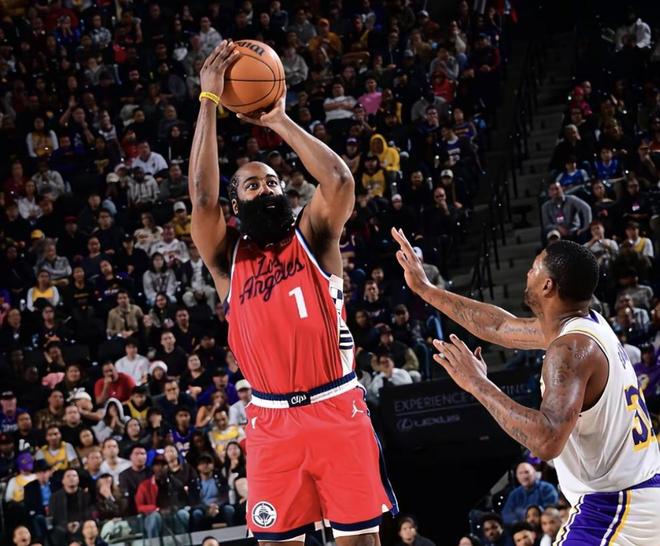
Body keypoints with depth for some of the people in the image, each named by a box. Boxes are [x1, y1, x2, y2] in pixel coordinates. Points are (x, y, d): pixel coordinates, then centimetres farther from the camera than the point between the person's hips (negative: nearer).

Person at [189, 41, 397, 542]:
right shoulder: (228, 259, 7)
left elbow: (339, 181, -12)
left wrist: (279, 120, -7)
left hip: (337, 410, -1)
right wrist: (209, 101, -11)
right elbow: (202, 198, -9)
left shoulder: (313, 238, 6)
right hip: (273, 421, 1)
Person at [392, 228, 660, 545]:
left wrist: (478, 384, -25)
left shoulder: (571, 349, -21)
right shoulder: (588, 324, 8)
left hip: (609, 509, -10)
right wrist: (425, 290, 26)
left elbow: (547, 441, -33)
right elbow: (501, 328, 21)